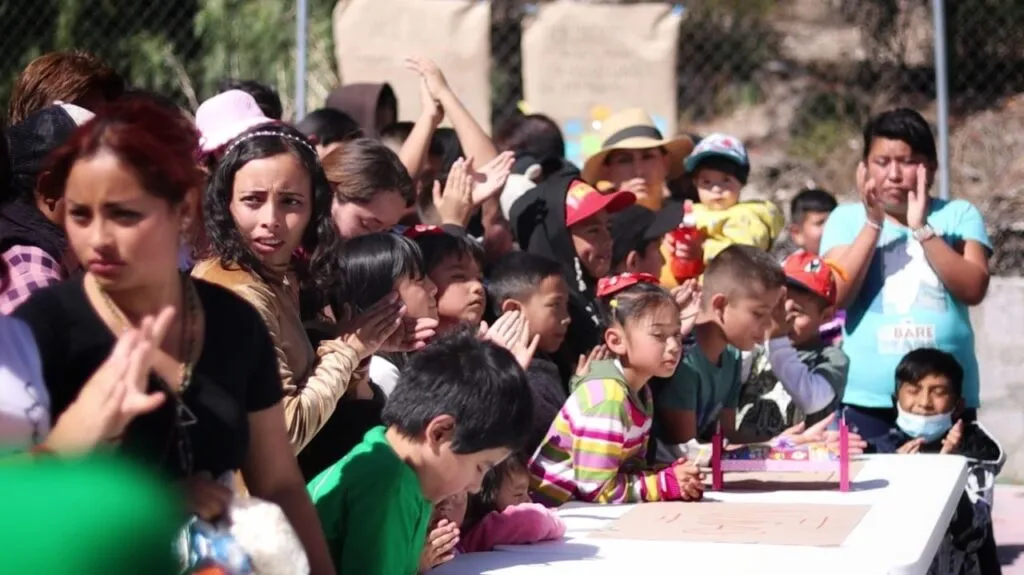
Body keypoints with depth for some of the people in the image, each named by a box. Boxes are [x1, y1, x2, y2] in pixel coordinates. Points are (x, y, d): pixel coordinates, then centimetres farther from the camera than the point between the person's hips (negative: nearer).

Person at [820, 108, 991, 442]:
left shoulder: (959, 215, 5)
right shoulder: (847, 219, 5)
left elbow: (973, 290, -8)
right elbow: (837, 297, -7)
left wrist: (921, 228, -14)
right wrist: (873, 223, -12)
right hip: (868, 399, 0)